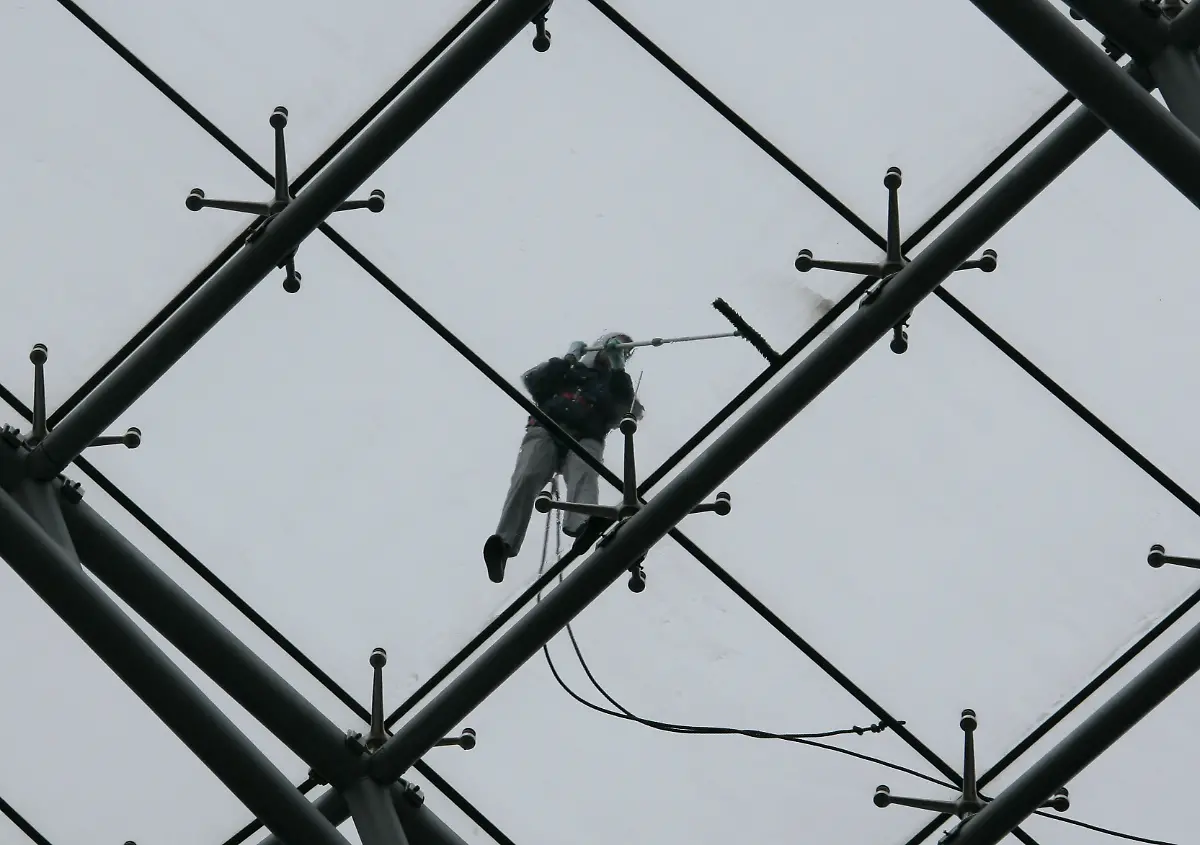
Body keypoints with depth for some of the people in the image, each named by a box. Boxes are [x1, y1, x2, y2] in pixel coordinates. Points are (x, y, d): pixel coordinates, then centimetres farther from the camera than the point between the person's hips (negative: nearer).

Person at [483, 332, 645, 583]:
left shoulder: (617, 385, 33)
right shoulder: (570, 372, 31)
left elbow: (631, 411, 11)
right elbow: (533, 381, 14)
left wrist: (619, 372, 8)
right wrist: (566, 360, 8)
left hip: (585, 439, 0)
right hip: (546, 430, 0)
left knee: (584, 477, -35)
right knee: (528, 477, -29)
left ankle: (580, 524, -68)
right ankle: (504, 542, -48)